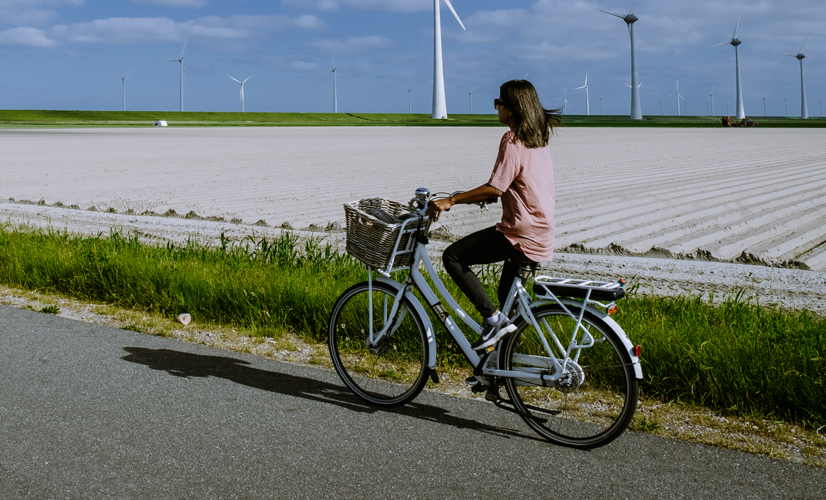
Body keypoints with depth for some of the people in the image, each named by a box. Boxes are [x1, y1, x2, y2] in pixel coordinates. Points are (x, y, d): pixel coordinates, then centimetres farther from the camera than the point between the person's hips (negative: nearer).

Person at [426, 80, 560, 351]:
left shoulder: (512, 140, -15)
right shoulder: (539, 137, 13)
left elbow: (495, 188, -21)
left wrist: (451, 200, -18)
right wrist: (481, 195, 26)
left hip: (522, 235, -10)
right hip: (543, 233, 10)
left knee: (453, 257, -5)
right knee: (508, 295, 25)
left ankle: (493, 318, -8)